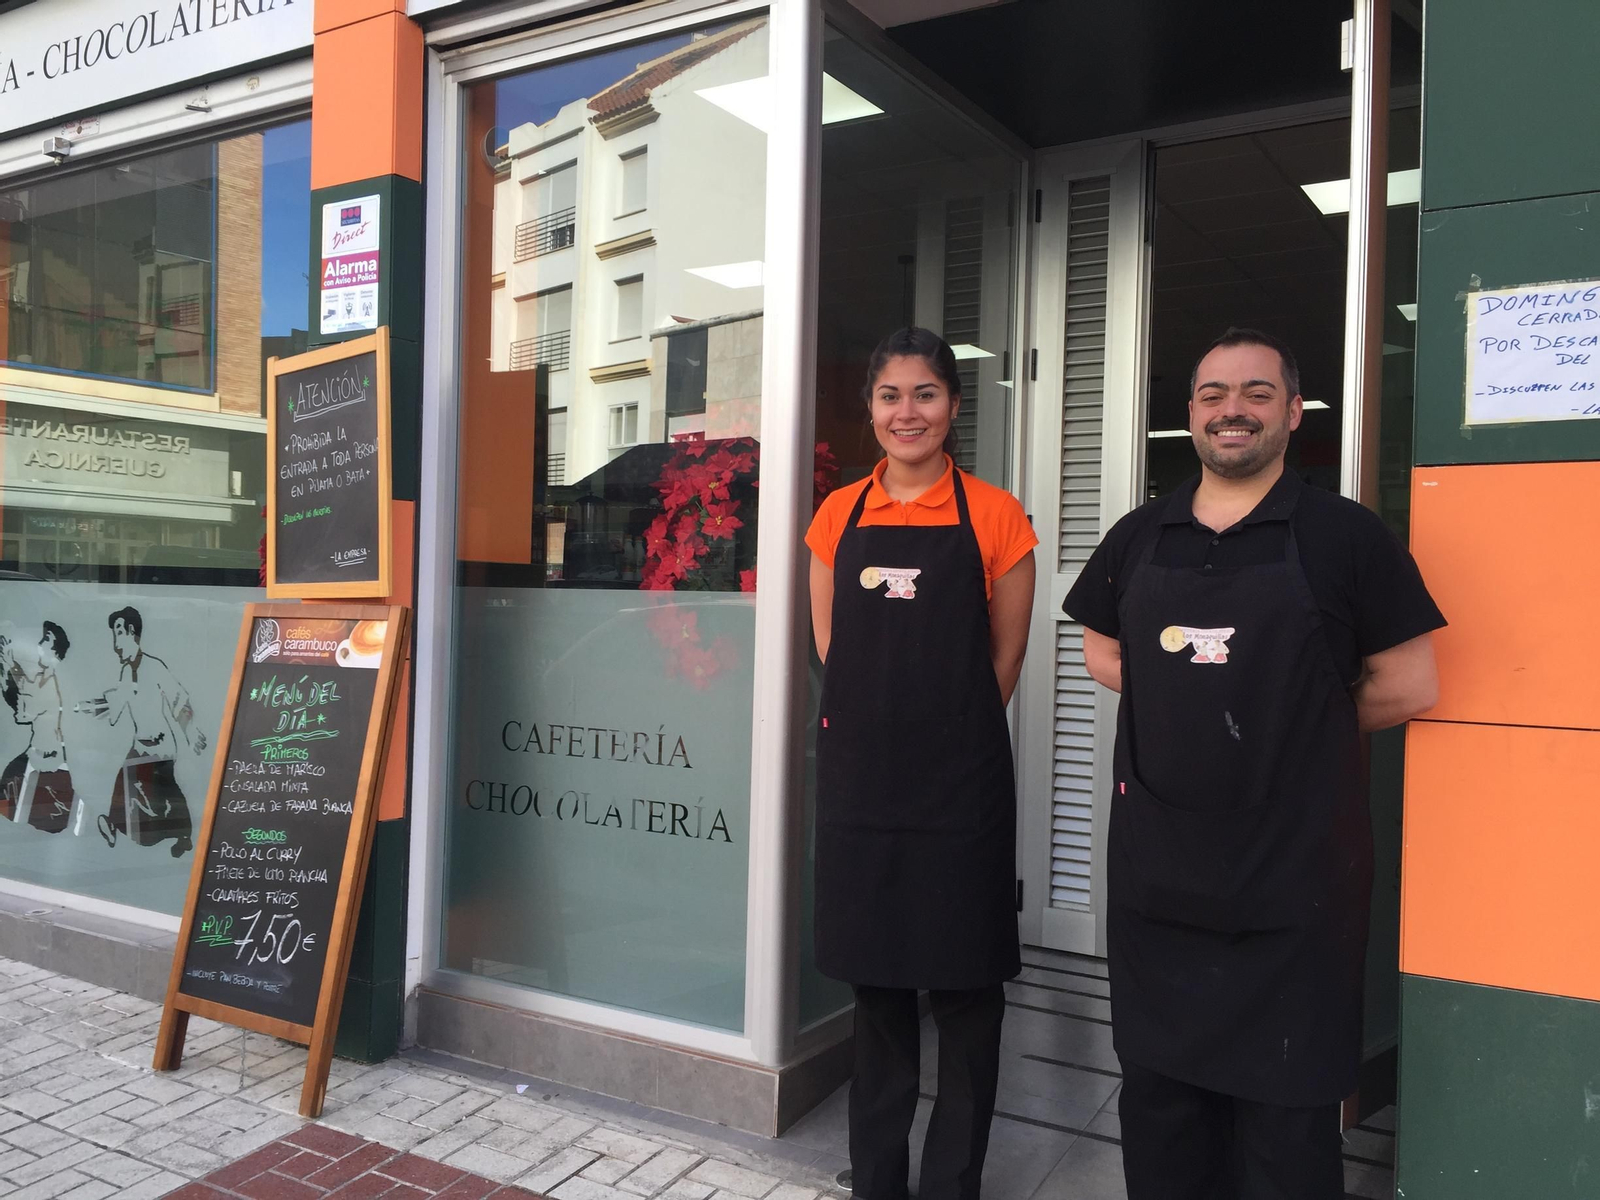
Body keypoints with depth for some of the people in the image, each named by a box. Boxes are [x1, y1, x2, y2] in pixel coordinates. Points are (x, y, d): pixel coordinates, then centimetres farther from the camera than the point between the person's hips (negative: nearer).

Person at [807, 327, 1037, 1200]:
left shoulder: (993, 516, -3)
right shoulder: (840, 514, 6)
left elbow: (1004, 657, 1)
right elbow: (830, 645, 11)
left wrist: (945, 736, 4)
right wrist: (885, 727, 6)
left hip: (959, 783, -3)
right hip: (859, 777, 3)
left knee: (965, 988, 6)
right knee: (875, 981, 14)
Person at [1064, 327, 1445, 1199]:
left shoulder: (1345, 535, -6)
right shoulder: (1139, 537, 6)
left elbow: (1409, 687, -4)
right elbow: (1101, 652, 16)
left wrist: (1298, 725, 1)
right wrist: (1190, 712, 3)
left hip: (1293, 878, -4)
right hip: (1154, 867, 4)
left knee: (1286, 1112, 9)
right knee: (1154, 1094, 18)